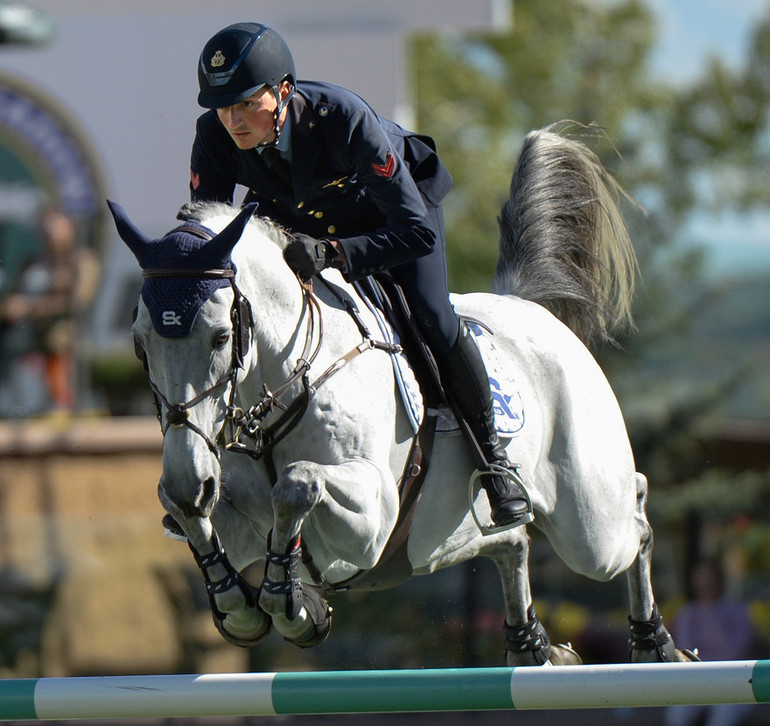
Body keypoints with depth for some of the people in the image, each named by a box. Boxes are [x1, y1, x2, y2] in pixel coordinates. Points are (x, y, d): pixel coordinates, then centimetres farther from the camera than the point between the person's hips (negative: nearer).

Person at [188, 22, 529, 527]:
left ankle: (491, 452, 5)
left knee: (433, 323, -19)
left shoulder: (343, 118, -42)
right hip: (298, 218, 4)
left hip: (399, 199, -4)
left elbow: (417, 230, -41)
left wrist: (332, 253, -52)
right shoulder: (216, 136, -30)